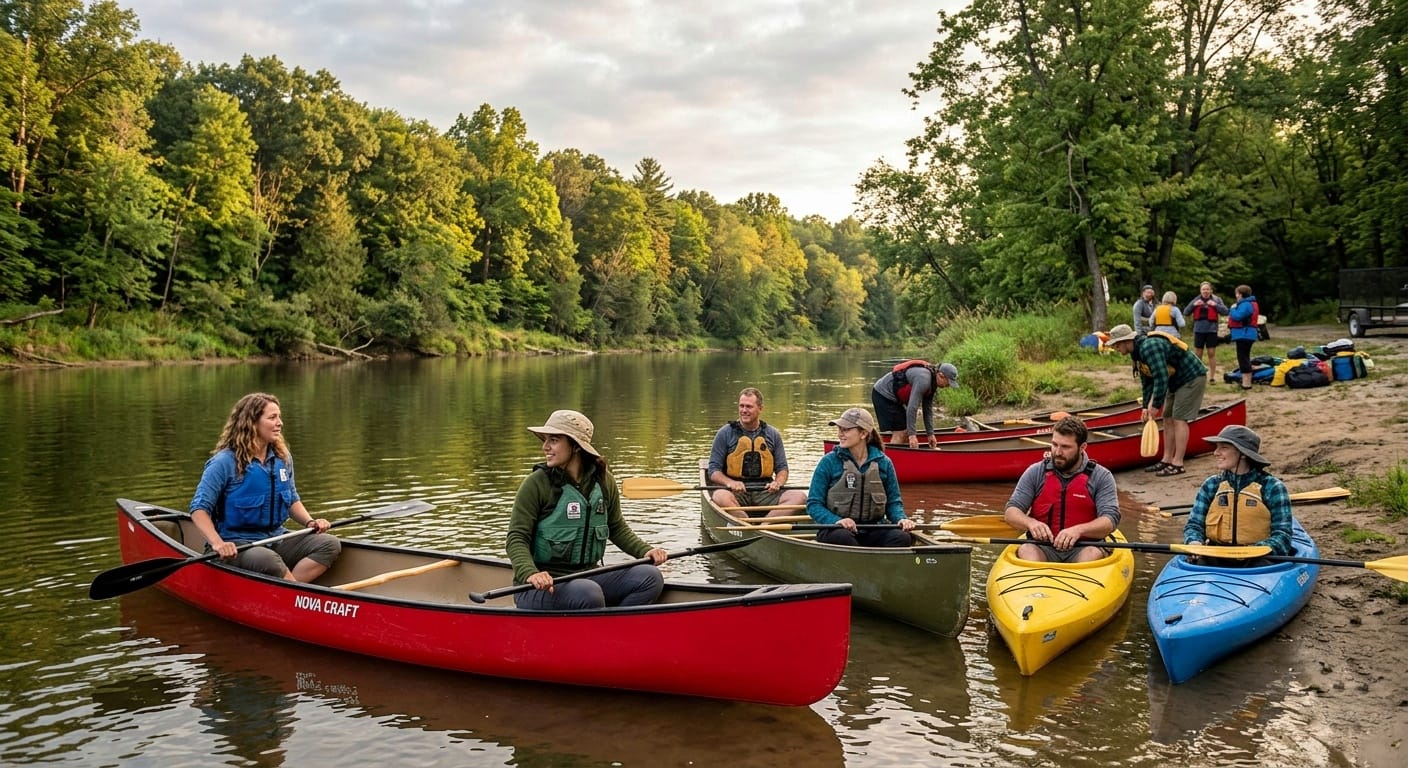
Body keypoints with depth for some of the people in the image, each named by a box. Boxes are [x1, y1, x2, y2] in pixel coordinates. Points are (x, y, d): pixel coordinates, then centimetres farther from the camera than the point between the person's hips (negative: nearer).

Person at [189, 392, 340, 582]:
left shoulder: (283, 458, 11)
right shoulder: (225, 462, -8)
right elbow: (199, 509, -10)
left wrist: (310, 521, 1)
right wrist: (217, 543, -26)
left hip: (276, 539, 7)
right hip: (237, 545, -6)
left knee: (330, 544, -16)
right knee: (266, 559, -39)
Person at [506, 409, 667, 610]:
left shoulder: (604, 482, 6)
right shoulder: (536, 484, -8)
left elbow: (617, 529, 19)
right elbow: (516, 538, -11)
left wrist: (644, 551, 2)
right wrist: (530, 573, -30)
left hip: (587, 576, 5)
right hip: (540, 588, -5)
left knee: (650, 576, -15)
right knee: (588, 593, -35)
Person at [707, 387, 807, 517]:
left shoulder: (773, 434, 13)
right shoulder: (725, 433, 6)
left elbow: (782, 468, 17)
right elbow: (713, 471, 4)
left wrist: (778, 482, -7)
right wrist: (730, 482, -17)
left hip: (765, 491, 3)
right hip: (736, 491, -3)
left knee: (800, 496, -23)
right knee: (720, 496, -37)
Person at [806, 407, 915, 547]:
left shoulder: (883, 463, 8)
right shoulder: (829, 462, 0)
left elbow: (893, 501, 14)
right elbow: (813, 504, -1)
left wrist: (901, 519, -9)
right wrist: (836, 520, -19)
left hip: (873, 531, 3)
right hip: (836, 530, -2)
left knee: (902, 538, -27)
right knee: (842, 537, -38)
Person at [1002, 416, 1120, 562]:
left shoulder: (1101, 477, 2)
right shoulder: (1035, 472, 6)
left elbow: (1111, 520, -8)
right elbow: (1011, 512, 3)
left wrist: (1078, 530, -28)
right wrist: (1030, 523, -22)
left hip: (1084, 547, 0)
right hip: (1043, 547, 1)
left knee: (1094, 554, -32)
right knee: (1026, 551, -30)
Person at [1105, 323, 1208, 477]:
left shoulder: (1149, 347, -28)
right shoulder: (1137, 353, 5)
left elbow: (1161, 378, -32)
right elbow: (1148, 382, 11)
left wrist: (1156, 406, -25)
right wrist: (1146, 406, 4)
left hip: (1192, 378, -10)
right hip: (1176, 382, 10)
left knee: (1179, 419, -11)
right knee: (1168, 419, 9)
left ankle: (1177, 464, -8)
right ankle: (1167, 460, 15)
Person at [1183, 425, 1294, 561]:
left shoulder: (1271, 487, 1)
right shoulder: (1211, 485, 11)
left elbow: (1283, 537, -5)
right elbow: (1194, 524, 8)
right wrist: (1194, 543, -16)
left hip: (1257, 561, -1)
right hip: (1215, 558, 1)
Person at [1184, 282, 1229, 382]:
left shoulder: (1216, 299, 2)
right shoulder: (1196, 300, 7)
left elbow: (1225, 312, -6)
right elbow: (1185, 312, 2)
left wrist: (1215, 305, -18)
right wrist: (1194, 305, -13)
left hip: (1212, 330, -2)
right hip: (1199, 330, 2)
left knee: (1211, 354, -1)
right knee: (1199, 354, 8)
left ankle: (1212, 377, 4)